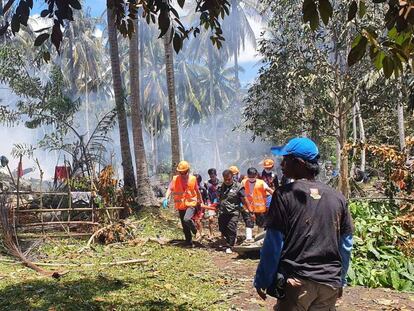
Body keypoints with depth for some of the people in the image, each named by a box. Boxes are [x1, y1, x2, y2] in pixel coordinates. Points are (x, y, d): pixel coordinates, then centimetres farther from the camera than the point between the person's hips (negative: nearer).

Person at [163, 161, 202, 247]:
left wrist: (200, 201, 18)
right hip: (181, 205, 3)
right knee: (185, 226, 9)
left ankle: (195, 230, 4)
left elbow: (197, 191, 9)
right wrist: (166, 198, -27)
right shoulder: (175, 179, -3)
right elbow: (170, 189, -10)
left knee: (186, 219, -27)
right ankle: (189, 242, 26)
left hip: (191, 204, -3)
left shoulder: (193, 179, -2)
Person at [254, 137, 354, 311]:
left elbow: (273, 244, -9)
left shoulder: (284, 195, -10)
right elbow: (346, 244, 10)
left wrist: (262, 281, 1)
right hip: (331, 283, 4)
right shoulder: (338, 198, 4)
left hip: (296, 281, -4)